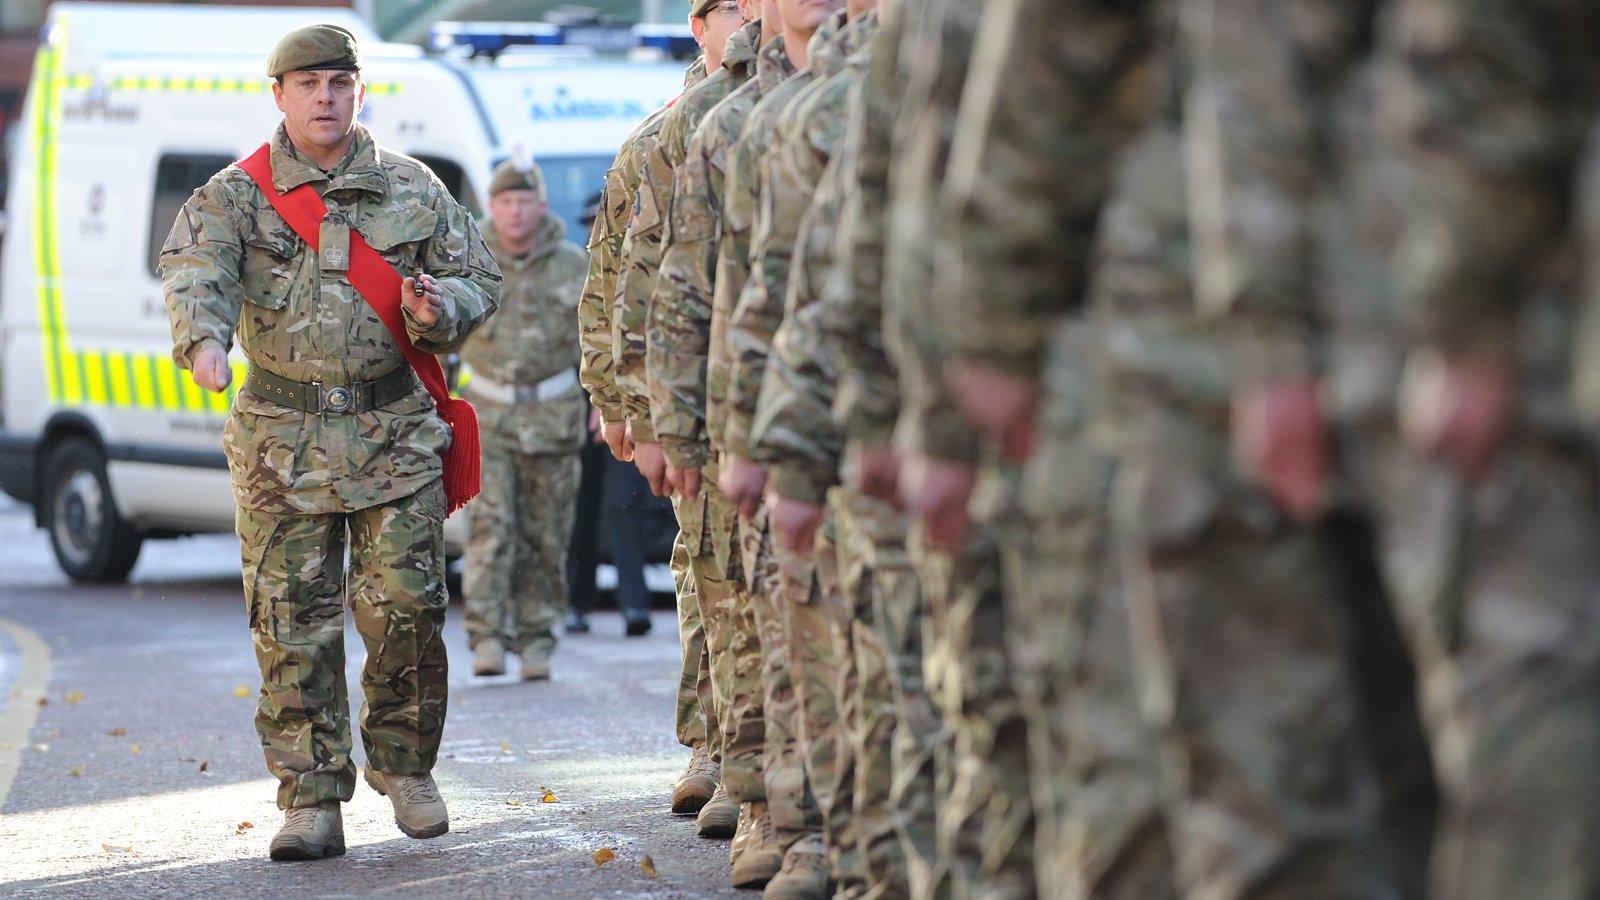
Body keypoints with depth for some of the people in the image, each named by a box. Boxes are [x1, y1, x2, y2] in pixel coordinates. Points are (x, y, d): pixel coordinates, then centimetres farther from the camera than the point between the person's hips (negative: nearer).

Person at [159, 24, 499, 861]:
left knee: (406, 609, -4)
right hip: (283, 439, -1)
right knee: (293, 624, -2)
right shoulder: (235, 196, 3)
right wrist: (204, 338, -37)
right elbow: (196, 273, -15)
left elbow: (479, 278, 14)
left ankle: (405, 769, 17)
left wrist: (440, 309, -9)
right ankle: (312, 800, 4)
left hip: (396, 433, 1)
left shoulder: (413, 190, 9)